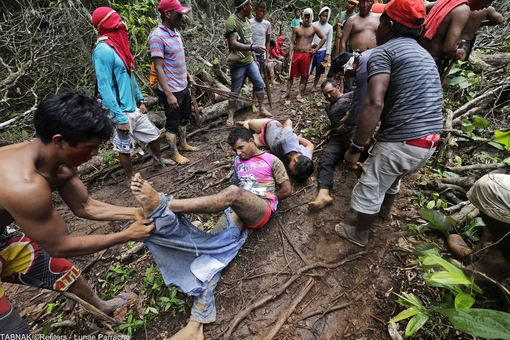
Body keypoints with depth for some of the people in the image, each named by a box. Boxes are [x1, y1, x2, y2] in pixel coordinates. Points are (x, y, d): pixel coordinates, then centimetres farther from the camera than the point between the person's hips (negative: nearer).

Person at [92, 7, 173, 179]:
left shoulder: (119, 45, 10)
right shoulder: (103, 50, -18)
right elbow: (104, 88, -22)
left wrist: (140, 100, 15)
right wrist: (119, 117, -23)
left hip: (133, 108, 9)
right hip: (121, 112, -9)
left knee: (153, 133, 20)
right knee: (125, 148, 7)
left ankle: (159, 159, 45)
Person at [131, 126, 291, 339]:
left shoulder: (272, 160, 12)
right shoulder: (238, 162, 27)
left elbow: (286, 190, 7)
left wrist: (266, 200, 8)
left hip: (261, 211, -5)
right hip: (237, 211, 6)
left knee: (233, 194, -37)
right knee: (211, 249, -20)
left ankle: (162, 206, -48)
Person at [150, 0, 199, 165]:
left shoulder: (175, 32, 9)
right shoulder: (158, 36, -18)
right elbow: (158, 68, -21)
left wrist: (188, 76, 21)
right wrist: (168, 94, -25)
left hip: (183, 87, 9)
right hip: (172, 90, -8)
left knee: (184, 118, 21)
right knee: (172, 123, 6)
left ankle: (184, 144, 40)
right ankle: (174, 153, 22)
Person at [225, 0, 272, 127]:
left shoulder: (246, 20, 9)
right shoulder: (232, 21, -19)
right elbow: (234, 44, -29)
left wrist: (253, 56, 18)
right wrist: (253, 47, -37)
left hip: (249, 61, 8)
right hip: (237, 63, -8)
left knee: (259, 84, 10)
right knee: (235, 91, 1)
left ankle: (262, 109, 24)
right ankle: (230, 116, 15)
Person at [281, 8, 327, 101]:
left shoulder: (314, 28, 4)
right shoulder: (296, 28, 7)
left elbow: (324, 38, 7)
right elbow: (292, 42, 4)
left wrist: (316, 49, 0)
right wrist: (290, 55, -6)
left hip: (306, 54, -1)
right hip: (296, 53, 1)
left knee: (304, 75, 2)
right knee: (291, 74, 4)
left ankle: (300, 94, 11)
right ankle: (287, 92, 14)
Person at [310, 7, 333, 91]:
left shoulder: (329, 27, 0)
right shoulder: (314, 24, 0)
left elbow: (329, 42, 1)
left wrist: (327, 55, -4)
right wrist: (312, 45, -15)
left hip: (322, 51, 1)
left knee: (319, 71, 9)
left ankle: (314, 86, 23)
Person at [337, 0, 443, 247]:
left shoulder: (383, 51, -8)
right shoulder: (422, 53, 19)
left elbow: (374, 103, -23)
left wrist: (355, 148, -19)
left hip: (401, 142, -8)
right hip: (429, 141, 9)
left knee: (370, 189, 13)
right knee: (392, 177, 33)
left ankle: (359, 234, 34)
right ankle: (386, 209, 59)